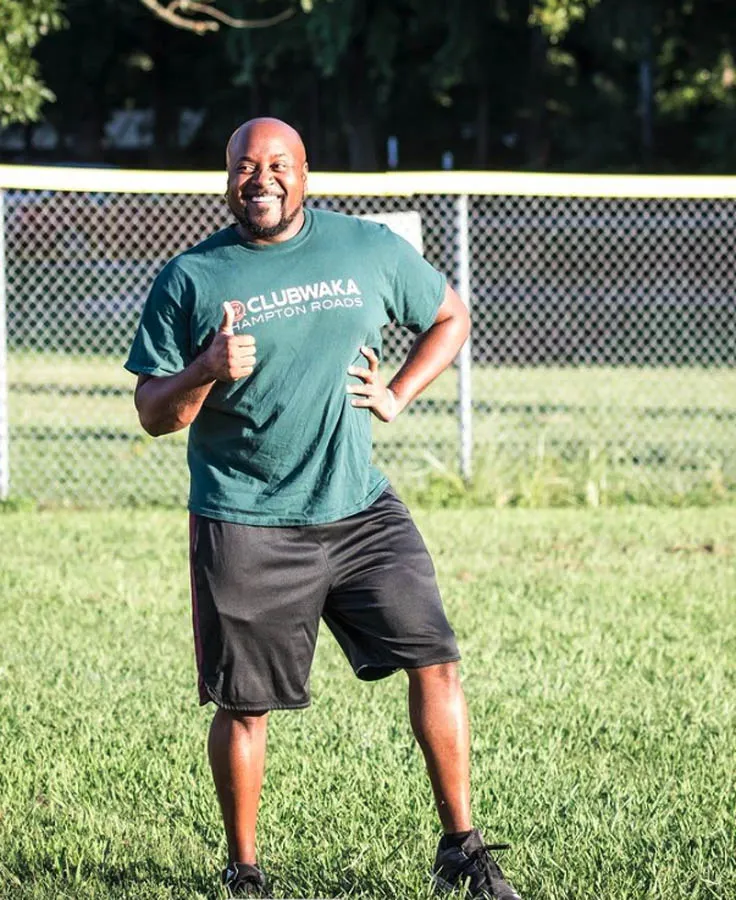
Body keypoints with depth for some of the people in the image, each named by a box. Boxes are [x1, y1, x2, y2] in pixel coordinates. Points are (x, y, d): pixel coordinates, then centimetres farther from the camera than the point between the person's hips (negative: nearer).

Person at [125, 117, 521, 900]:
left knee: (435, 661, -6)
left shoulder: (370, 250, 4)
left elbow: (449, 317, 20)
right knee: (244, 706, 2)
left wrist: (398, 396, 5)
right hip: (244, 527, -2)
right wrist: (207, 371, -22)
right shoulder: (190, 279, -2)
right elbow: (153, 414, -1)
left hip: (359, 507, 2)